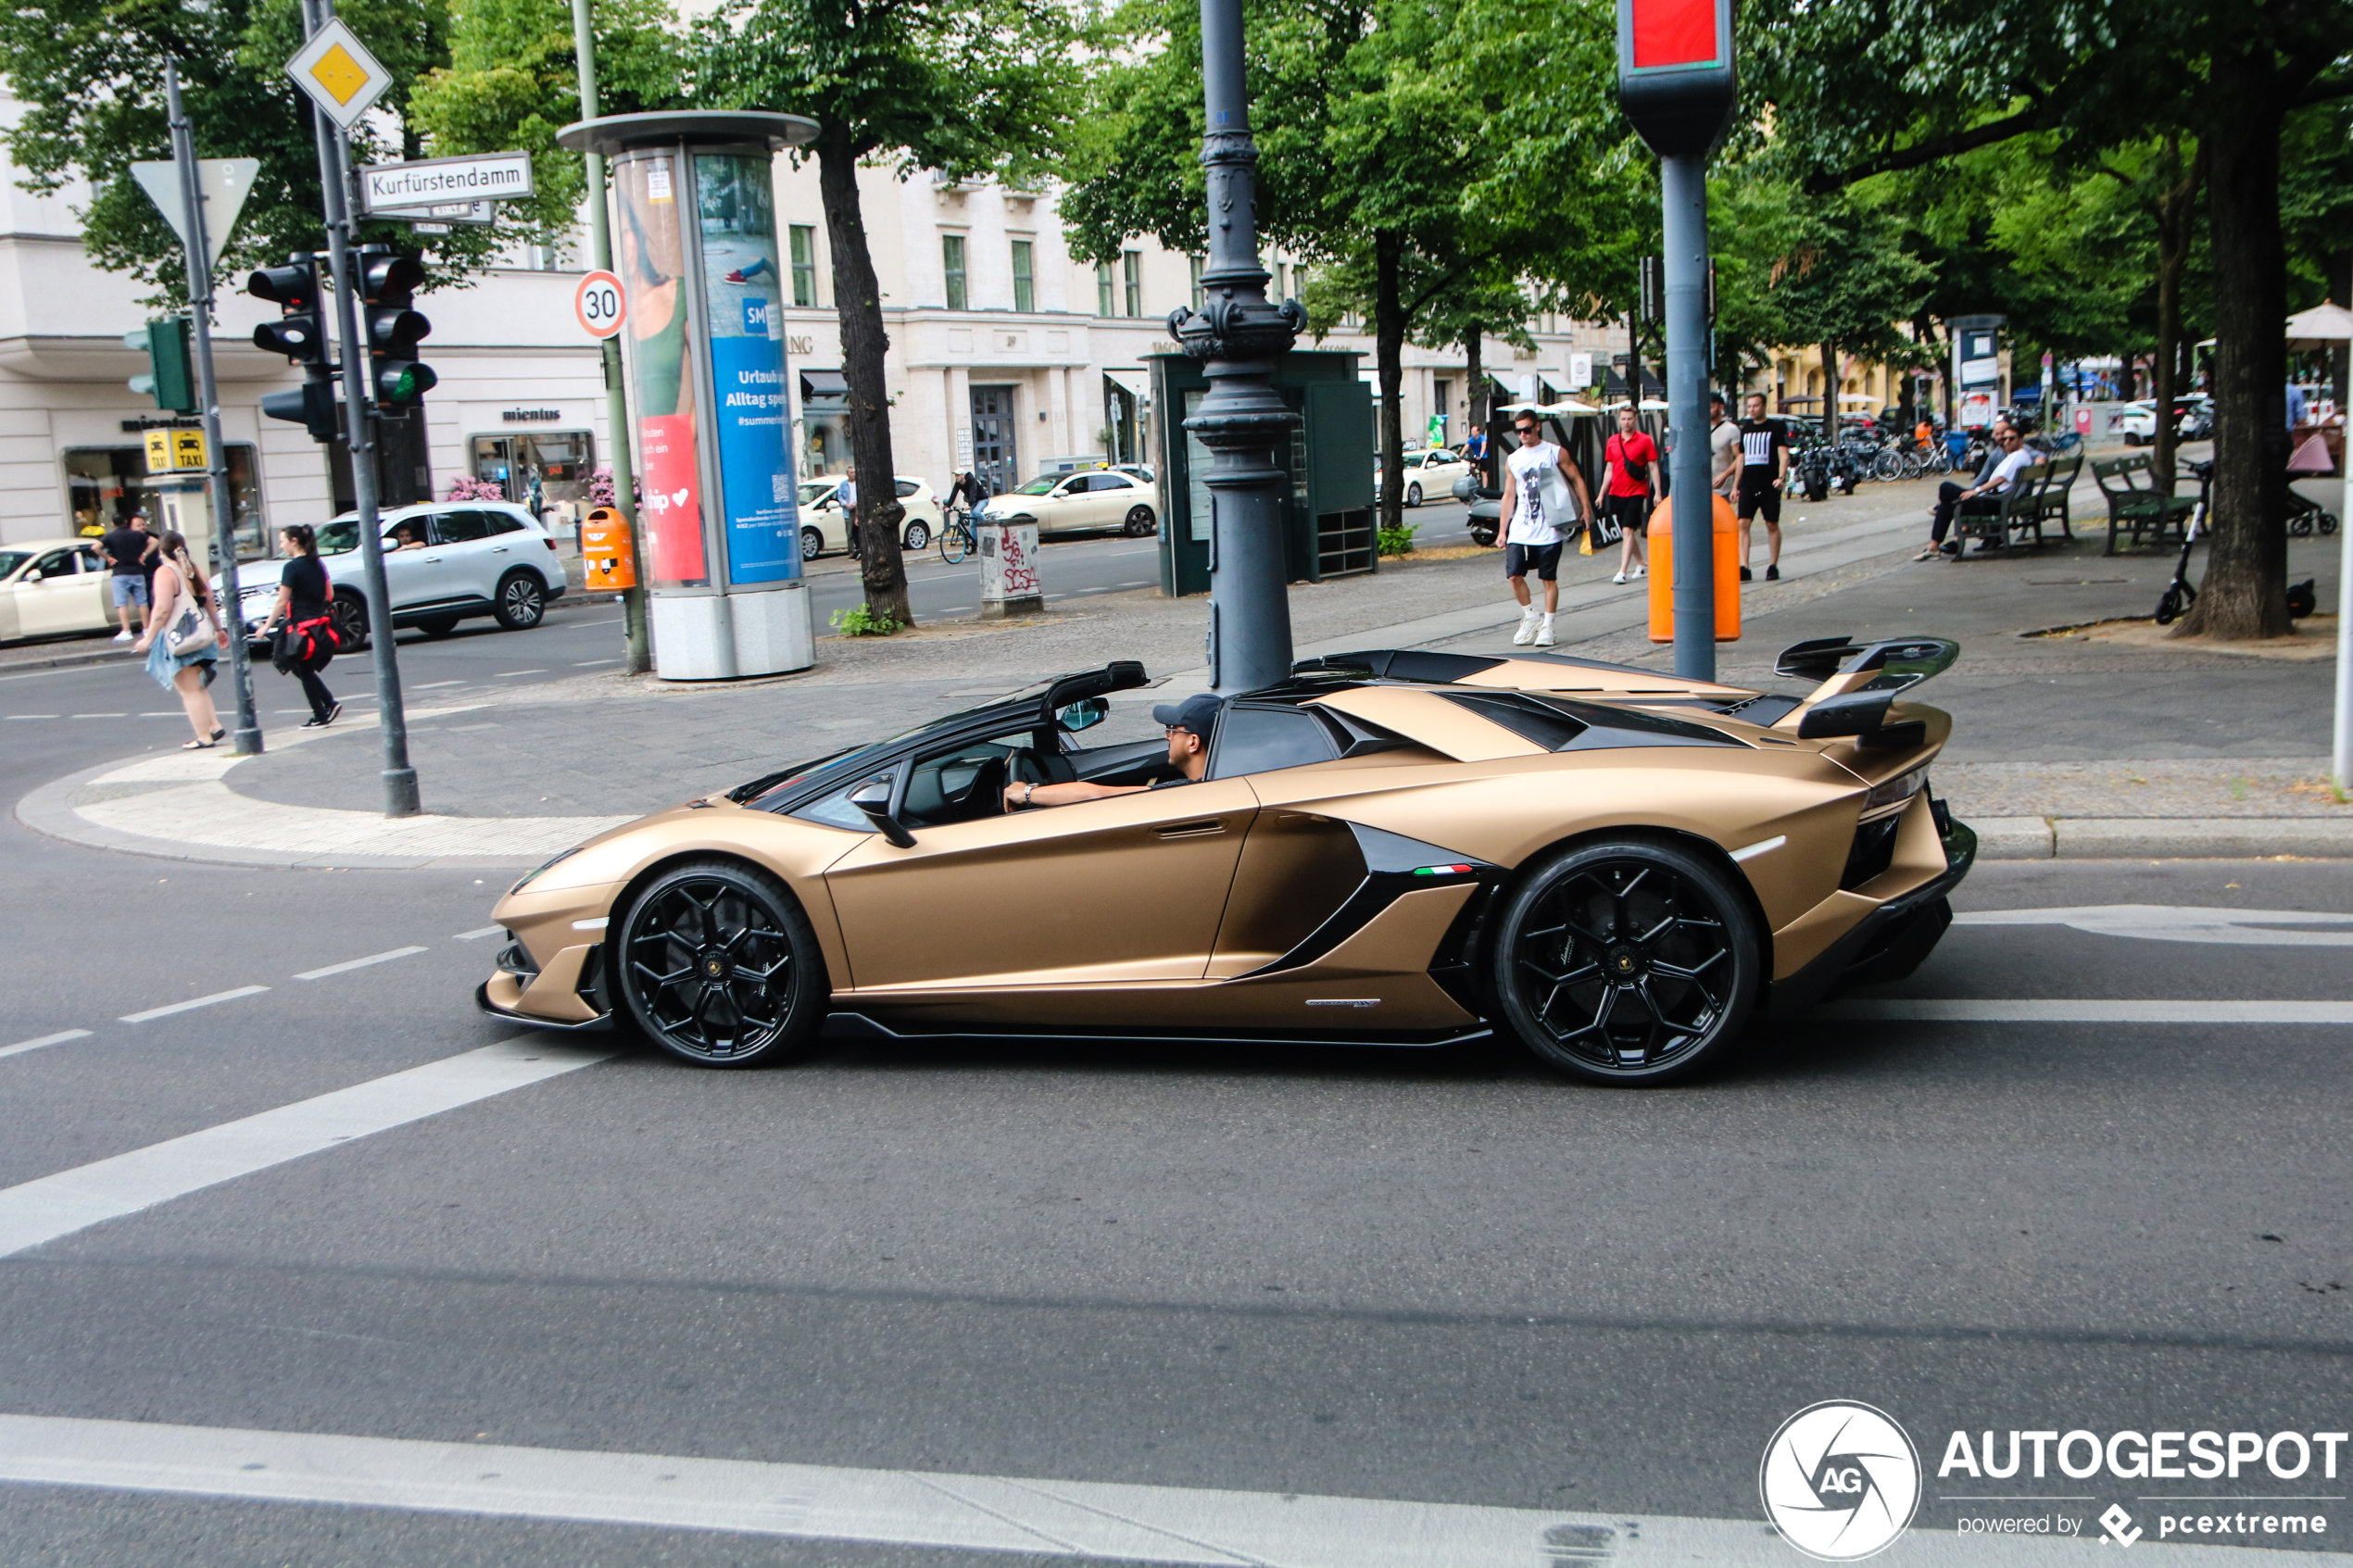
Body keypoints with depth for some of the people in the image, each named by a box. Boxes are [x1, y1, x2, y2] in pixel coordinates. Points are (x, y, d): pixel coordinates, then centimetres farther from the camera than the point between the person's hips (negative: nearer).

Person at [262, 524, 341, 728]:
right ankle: (330, 703, 8)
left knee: (304, 672, 5)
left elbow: (282, 602, -15)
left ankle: (320, 716, 6)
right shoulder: (318, 564, 8)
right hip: (321, 625, 7)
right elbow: (330, 593, 14)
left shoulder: (292, 567, -13)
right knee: (306, 670, 19)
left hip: (302, 626, -7)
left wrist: (266, 626, -9)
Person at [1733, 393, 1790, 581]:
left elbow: (1784, 454, -6)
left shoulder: (1777, 427, 2)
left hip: (1769, 485, -4)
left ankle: (1773, 566, 12)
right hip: (1747, 484, 4)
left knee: (1772, 525, 3)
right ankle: (1744, 567, -11)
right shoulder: (1745, 429, 16)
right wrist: (1736, 486, 17)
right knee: (1743, 524, -9)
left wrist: (1781, 477, -23)